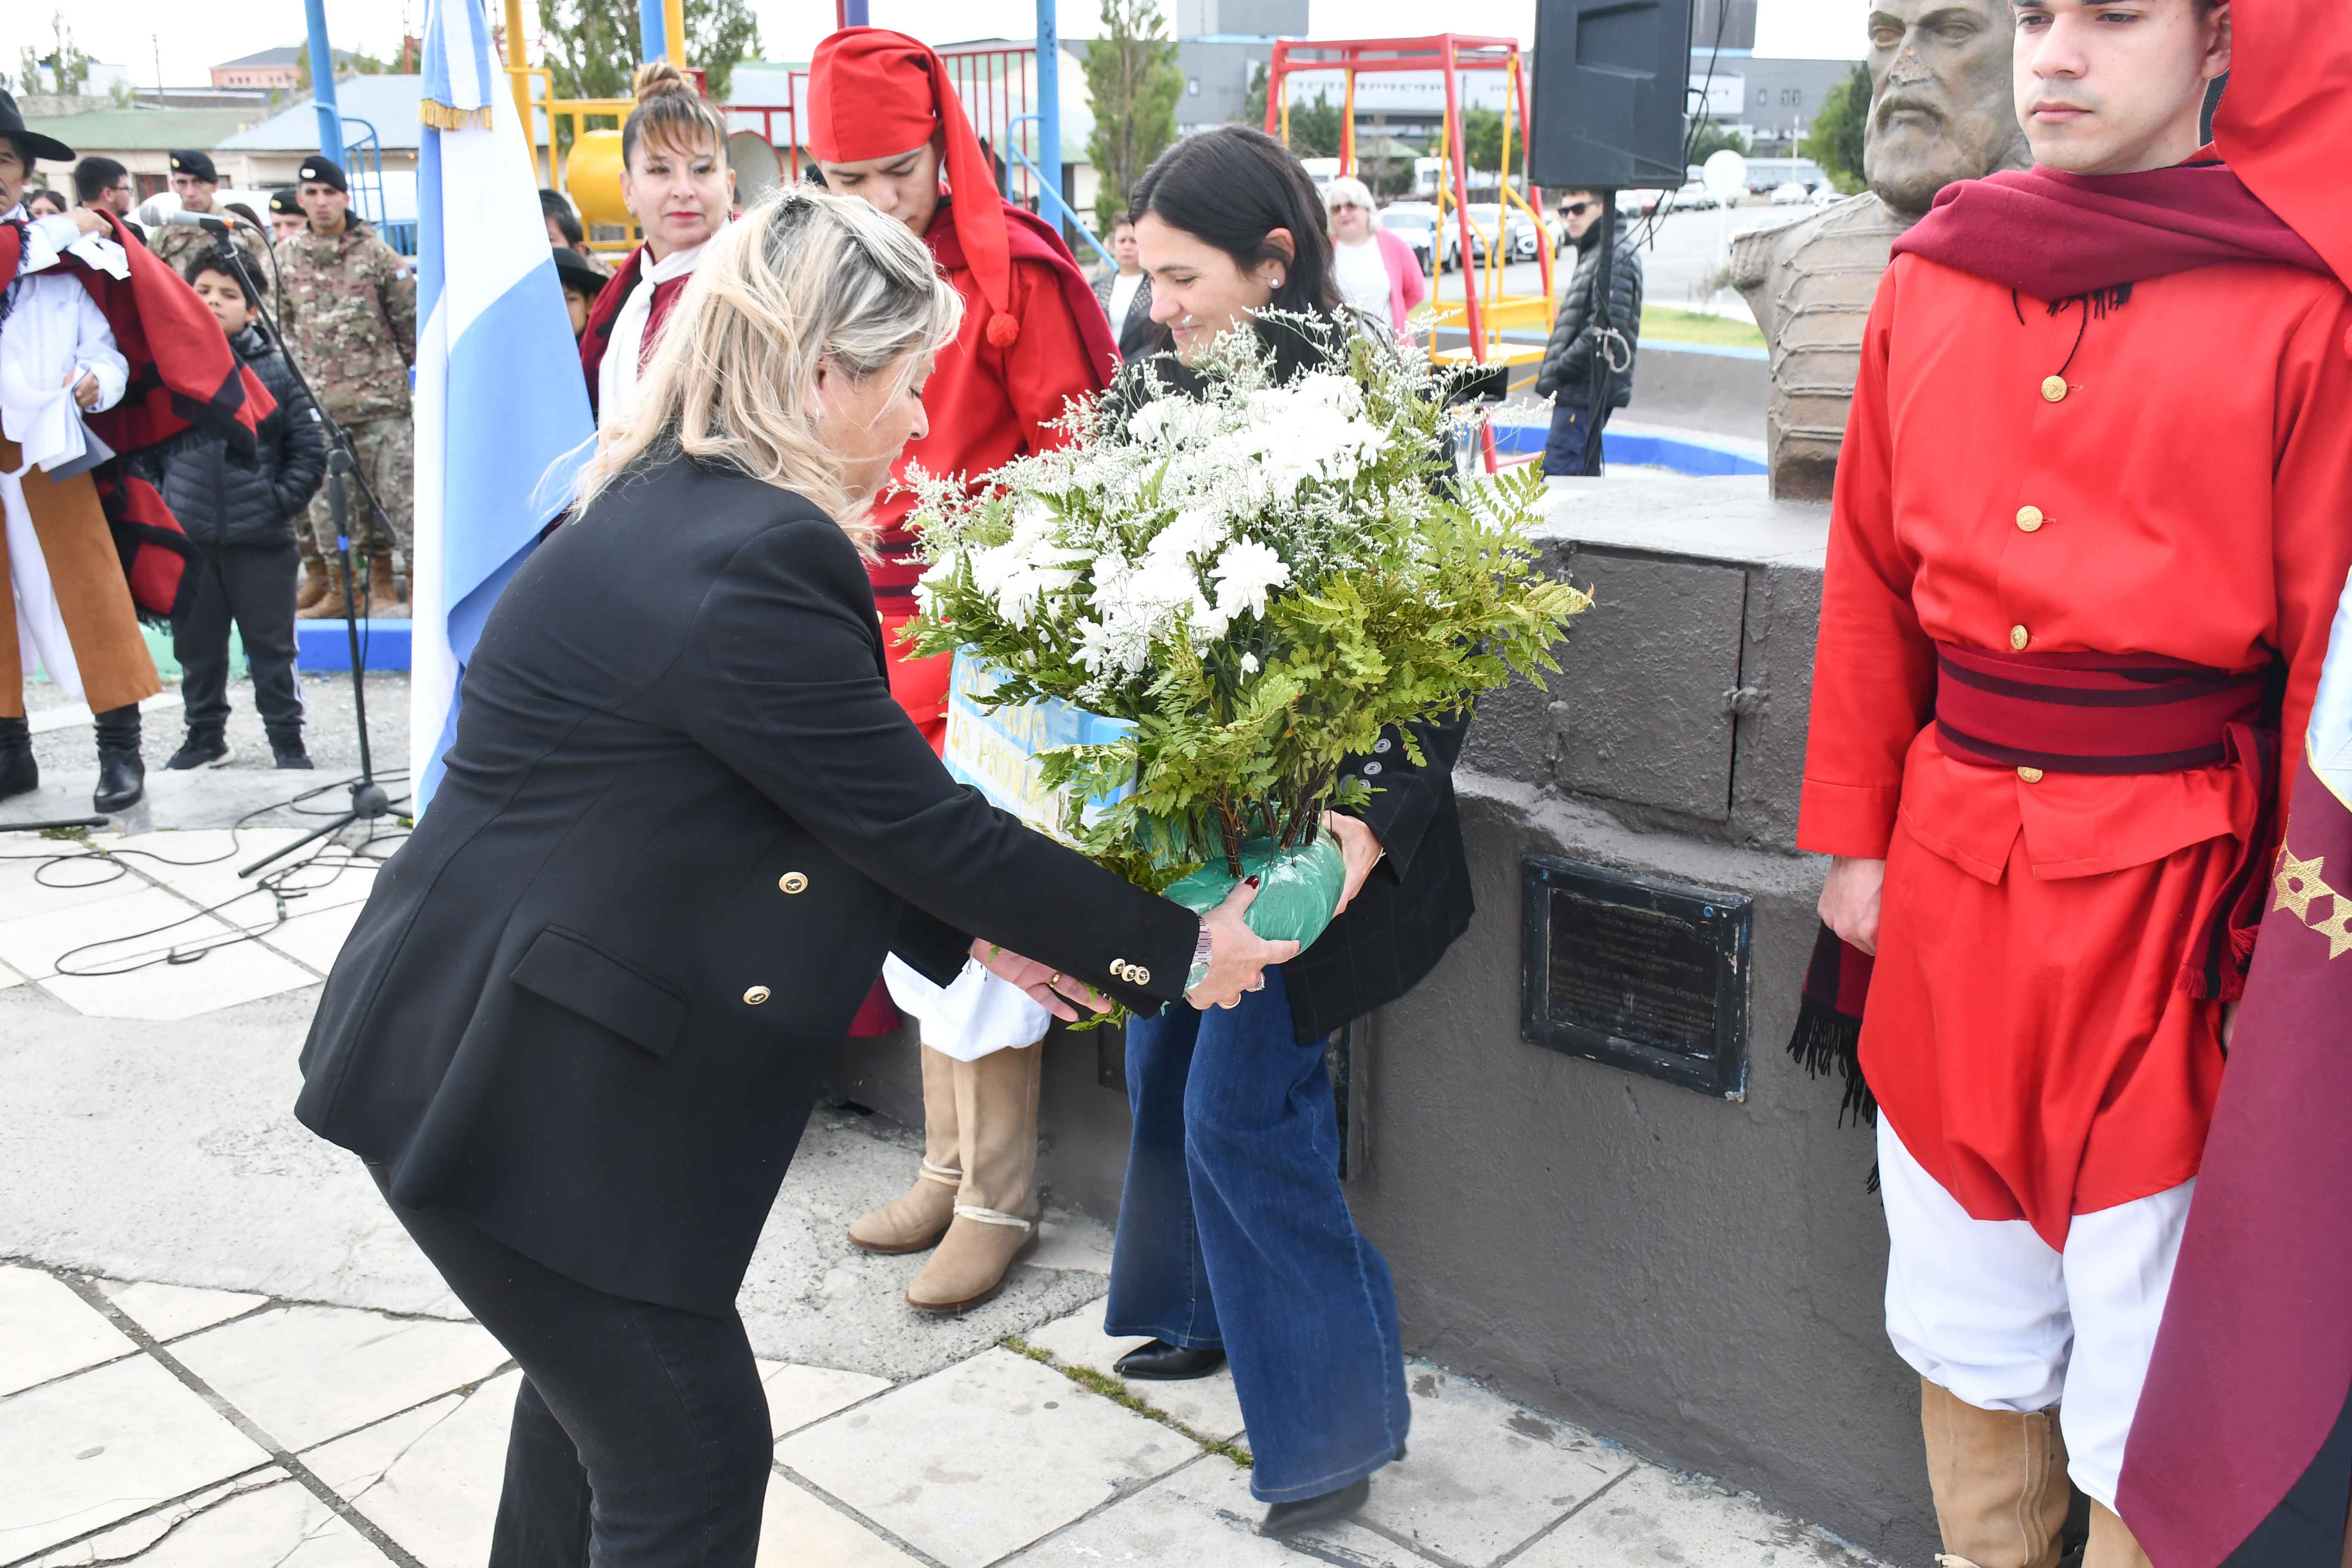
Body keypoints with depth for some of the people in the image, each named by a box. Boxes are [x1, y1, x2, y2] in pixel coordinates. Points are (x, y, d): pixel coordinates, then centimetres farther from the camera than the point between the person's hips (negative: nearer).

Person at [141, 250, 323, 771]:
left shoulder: (275, 370, -1)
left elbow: (309, 450, 1)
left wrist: (281, 504, -6)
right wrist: (157, 504, 3)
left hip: (260, 538, -2)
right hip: (187, 538, 2)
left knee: (271, 646, 5)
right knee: (196, 645, 13)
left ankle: (287, 740, 16)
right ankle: (205, 736, 28)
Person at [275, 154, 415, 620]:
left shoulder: (376, 253, 0)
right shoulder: (285, 257, 9)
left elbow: (411, 318, 4)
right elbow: (281, 325, 16)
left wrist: (412, 370, 5)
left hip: (378, 396, -3)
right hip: (316, 402, 3)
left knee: (387, 491, -3)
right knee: (325, 497, 6)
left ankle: (383, 585, 7)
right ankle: (337, 589, 16)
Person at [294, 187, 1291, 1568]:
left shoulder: (671, 513, 6)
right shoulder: (748, 561, -26)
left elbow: (834, 801, 11)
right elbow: (907, 814, -21)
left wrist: (974, 927, 10)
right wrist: (1172, 953, -10)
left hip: (543, 1054, 10)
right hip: (514, 1087, -10)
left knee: (606, 1381, 27)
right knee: (690, 1454, 4)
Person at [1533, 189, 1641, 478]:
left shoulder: (1616, 256, -13)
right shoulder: (1592, 253, 20)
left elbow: (1606, 329, -22)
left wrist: (1559, 369, -17)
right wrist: (1553, 373, 16)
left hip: (1589, 390, -11)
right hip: (1579, 390, 11)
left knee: (1557, 470, -15)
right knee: (1583, 472, 15)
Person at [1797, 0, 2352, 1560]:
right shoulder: (1931, 280, 8)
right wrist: (1854, 836, 9)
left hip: (2165, 885, -4)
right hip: (1950, 862, 4)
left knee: (2148, 1357, 5)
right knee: (1967, 1317, 17)